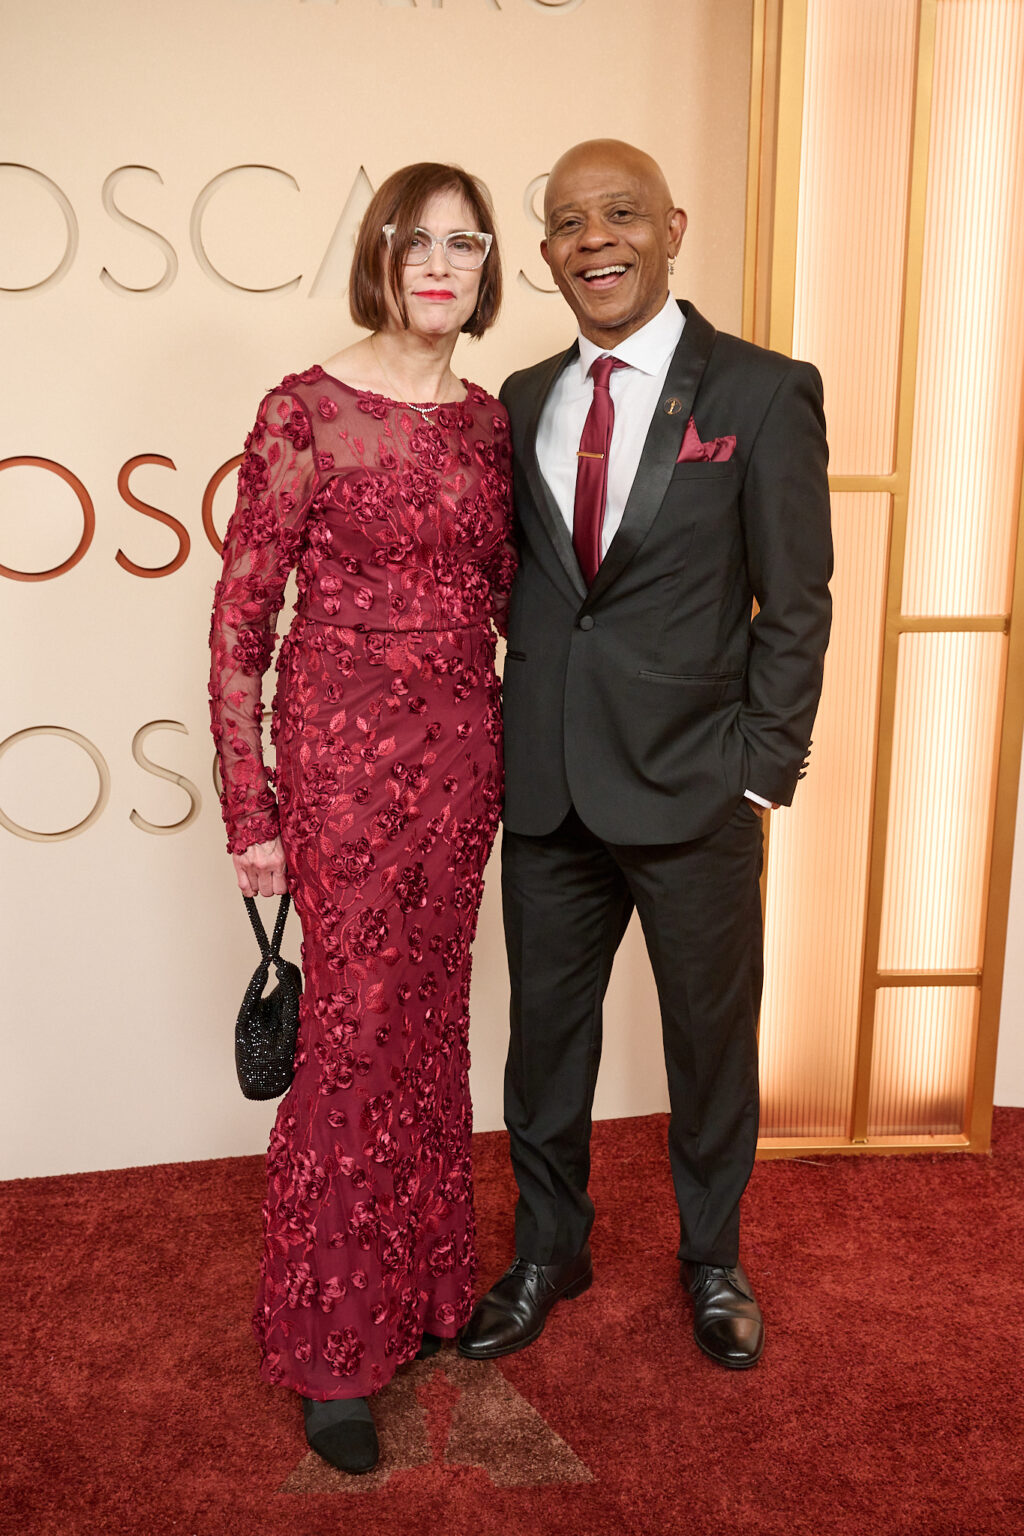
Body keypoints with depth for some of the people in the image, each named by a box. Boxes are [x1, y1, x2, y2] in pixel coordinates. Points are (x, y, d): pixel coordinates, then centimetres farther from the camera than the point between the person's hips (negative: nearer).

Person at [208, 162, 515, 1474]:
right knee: (353, 1034, 2)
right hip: (345, 748, -5)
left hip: (463, 753, 5)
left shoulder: (489, 420, 9)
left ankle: (421, 1283, 37)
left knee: (430, 1020, 15)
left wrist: (510, 753, 8)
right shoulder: (307, 410, -8)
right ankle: (331, 1346, 23)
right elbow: (241, 615, -8)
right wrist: (249, 807, -9)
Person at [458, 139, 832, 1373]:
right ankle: (548, 1252, 39)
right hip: (546, 789, 4)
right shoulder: (522, 402, 9)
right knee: (545, 1028, 16)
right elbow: (514, 583, 11)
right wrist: (510, 740, 2)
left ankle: (711, 1257, 40)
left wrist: (761, 772, -8)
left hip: (692, 790, -3)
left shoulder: (762, 392, -4)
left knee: (711, 1036, 14)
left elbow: (795, 605, -5)